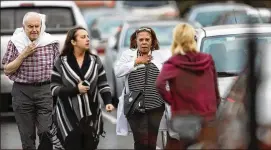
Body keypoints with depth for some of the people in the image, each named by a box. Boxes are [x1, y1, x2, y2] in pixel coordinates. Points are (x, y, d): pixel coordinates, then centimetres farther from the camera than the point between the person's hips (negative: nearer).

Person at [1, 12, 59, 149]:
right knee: (27, 135, 8)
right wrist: (23, 55, -11)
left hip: (46, 90, -1)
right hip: (22, 92, 1)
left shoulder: (51, 42, 2)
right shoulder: (15, 43, 1)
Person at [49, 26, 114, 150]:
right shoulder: (61, 62, -1)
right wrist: (76, 89, -15)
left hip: (91, 116, 3)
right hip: (69, 116, -3)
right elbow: (54, 89, -4)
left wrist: (108, 102, -11)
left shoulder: (95, 61, 8)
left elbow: (103, 86, 6)